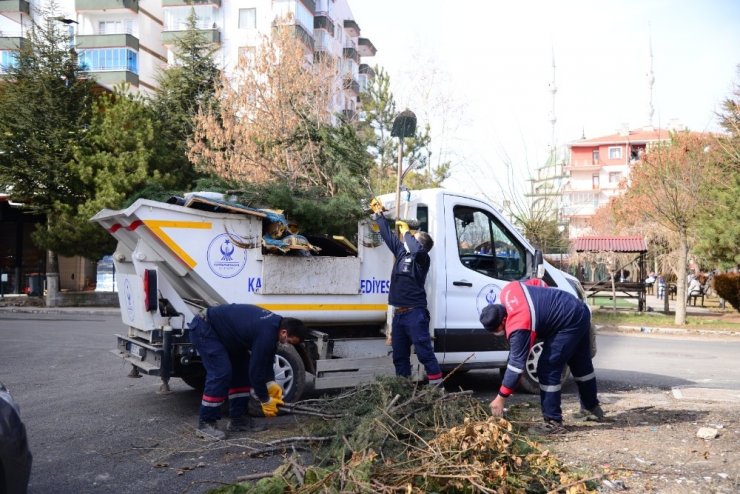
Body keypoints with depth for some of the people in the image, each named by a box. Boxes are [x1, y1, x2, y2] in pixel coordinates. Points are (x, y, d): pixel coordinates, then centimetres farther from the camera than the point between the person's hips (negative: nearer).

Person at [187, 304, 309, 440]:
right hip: (204, 330, -10)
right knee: (221, 373, -17)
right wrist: (265, 400, -10)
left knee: (242, 369, 8)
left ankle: (237, 419, 13)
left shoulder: (275, 323, 0)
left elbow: (266, 358, 12)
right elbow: (256, 369, -22)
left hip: (221, 331, 10)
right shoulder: (266, 334, -29)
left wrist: (271, 383, 1)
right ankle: (205, 424, -8)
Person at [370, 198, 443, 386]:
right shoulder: (401, 251, 14)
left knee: (424, 351, -8)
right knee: (399, 354, 11)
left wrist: (406, 232, -16)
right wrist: (378, 214, 27)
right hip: (399, 313, 8)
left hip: (415, 313, -8)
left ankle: (436, 383, -4)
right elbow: (387, 235, 24)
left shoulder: (422, 258, -7)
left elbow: (416, 249, -31)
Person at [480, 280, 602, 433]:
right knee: (581, 364, 25)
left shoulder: (519, 327, -28)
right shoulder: (508, 291, -8)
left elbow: (517, 364, -25)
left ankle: (553, 422, -2)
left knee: (548, 369, -8)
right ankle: (592, 408, 43)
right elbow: (536, 283, 10)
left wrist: (501, 397, -19)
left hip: (569, 323, -10)